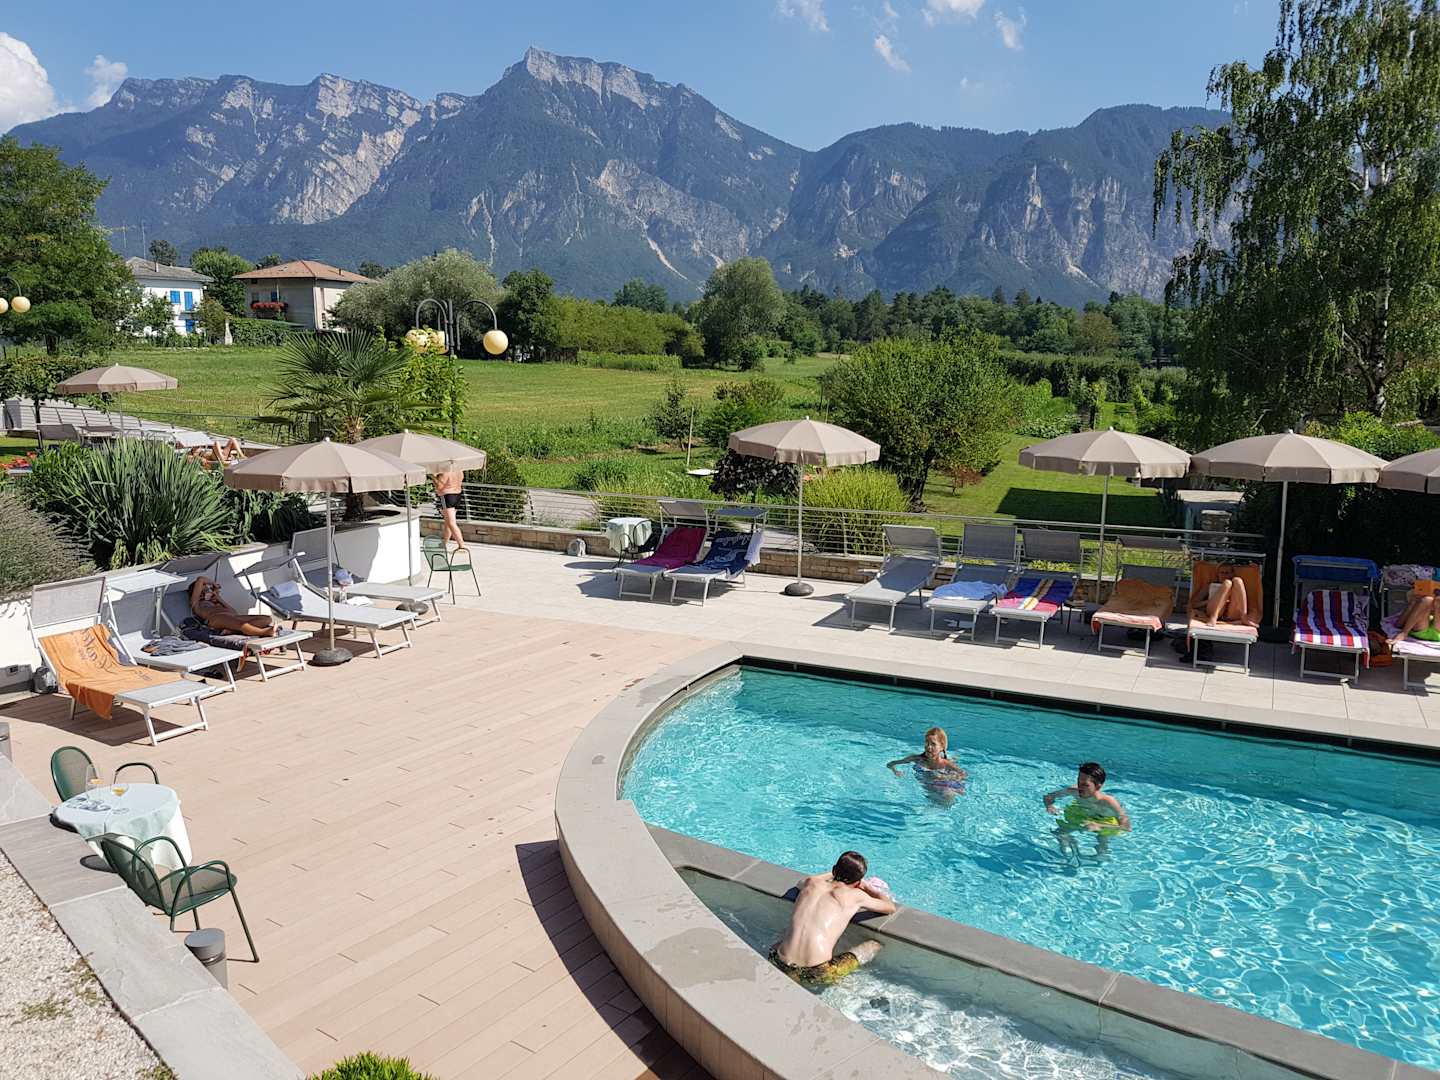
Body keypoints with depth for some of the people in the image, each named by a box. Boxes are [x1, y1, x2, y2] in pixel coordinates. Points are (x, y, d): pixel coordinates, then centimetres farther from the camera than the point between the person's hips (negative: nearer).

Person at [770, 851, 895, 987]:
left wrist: (832, 874, 49)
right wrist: (869, 888, 34)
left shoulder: (811, 883, 14)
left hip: (784, 970, 5)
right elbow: (891, 908, 19)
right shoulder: (855, 895, 2)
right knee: (875, 945, 16)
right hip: (817, 975, -5)